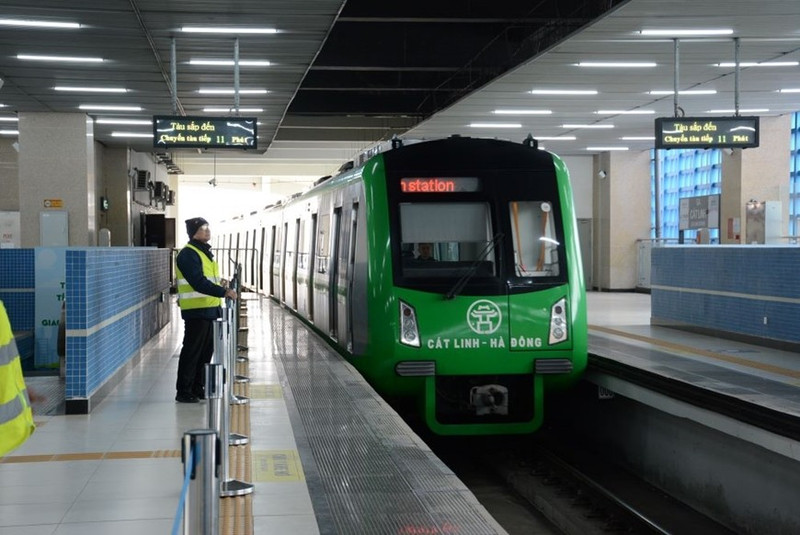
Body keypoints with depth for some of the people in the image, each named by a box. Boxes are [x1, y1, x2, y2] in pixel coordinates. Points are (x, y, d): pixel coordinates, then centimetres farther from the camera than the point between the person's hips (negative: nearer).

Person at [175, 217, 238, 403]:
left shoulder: (205, 252, 18)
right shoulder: (188, 254, -14)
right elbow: (199, 283, -23)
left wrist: (222, 288, 12)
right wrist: (223, 292, -27)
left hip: (209, 310, 10)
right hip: (196, 311, -9)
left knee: (206, 351, 13)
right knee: (192, 351, -5)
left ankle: (198, 388, 21)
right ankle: (183, 391, 1)